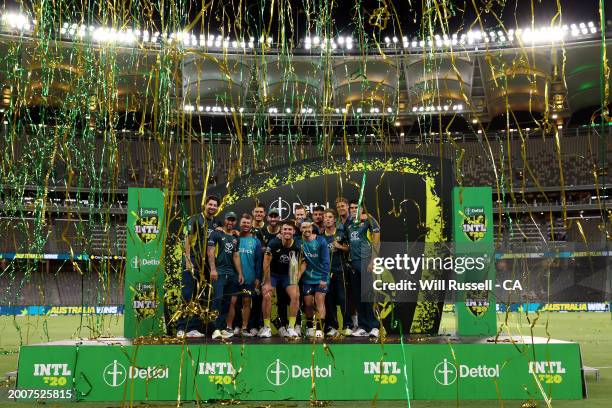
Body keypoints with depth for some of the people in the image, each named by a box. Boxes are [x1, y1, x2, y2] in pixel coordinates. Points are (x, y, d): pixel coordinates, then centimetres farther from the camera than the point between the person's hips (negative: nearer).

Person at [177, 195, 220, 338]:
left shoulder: (216, 223, 14)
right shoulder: (195, 219, -3)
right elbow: (188, 239, -7)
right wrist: (188, 260, -14)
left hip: (206, 264, 6)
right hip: (192, 261, -6)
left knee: (199, 297, 7)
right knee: (187, 295, -6)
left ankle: (194, 328, 12)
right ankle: (181, 329, -2)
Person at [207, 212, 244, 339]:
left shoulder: (235, 238, 20)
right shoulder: (216, 234, 3)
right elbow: (210, 251, -6)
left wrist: (240, 273, 12)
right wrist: (213, 269, -16)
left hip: (231, 273, 6)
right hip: (219, 271, -6)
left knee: (232, 301, 4)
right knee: (218, 299, -14)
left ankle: (228, 328, 10)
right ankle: (217, 329, -14)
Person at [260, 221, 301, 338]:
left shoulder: (296, 248, -12)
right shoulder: (274, 243, -21)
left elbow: (296, 267, -2)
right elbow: (266, 263, -16)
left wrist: (295, 283, -13)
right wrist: (267, 283, -16)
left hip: (287, 275, 2)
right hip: (272, 274, -2)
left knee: (295, 295, -16)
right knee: (267, 296, -20)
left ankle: (291, 328, -6)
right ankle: (266, 327, -6)